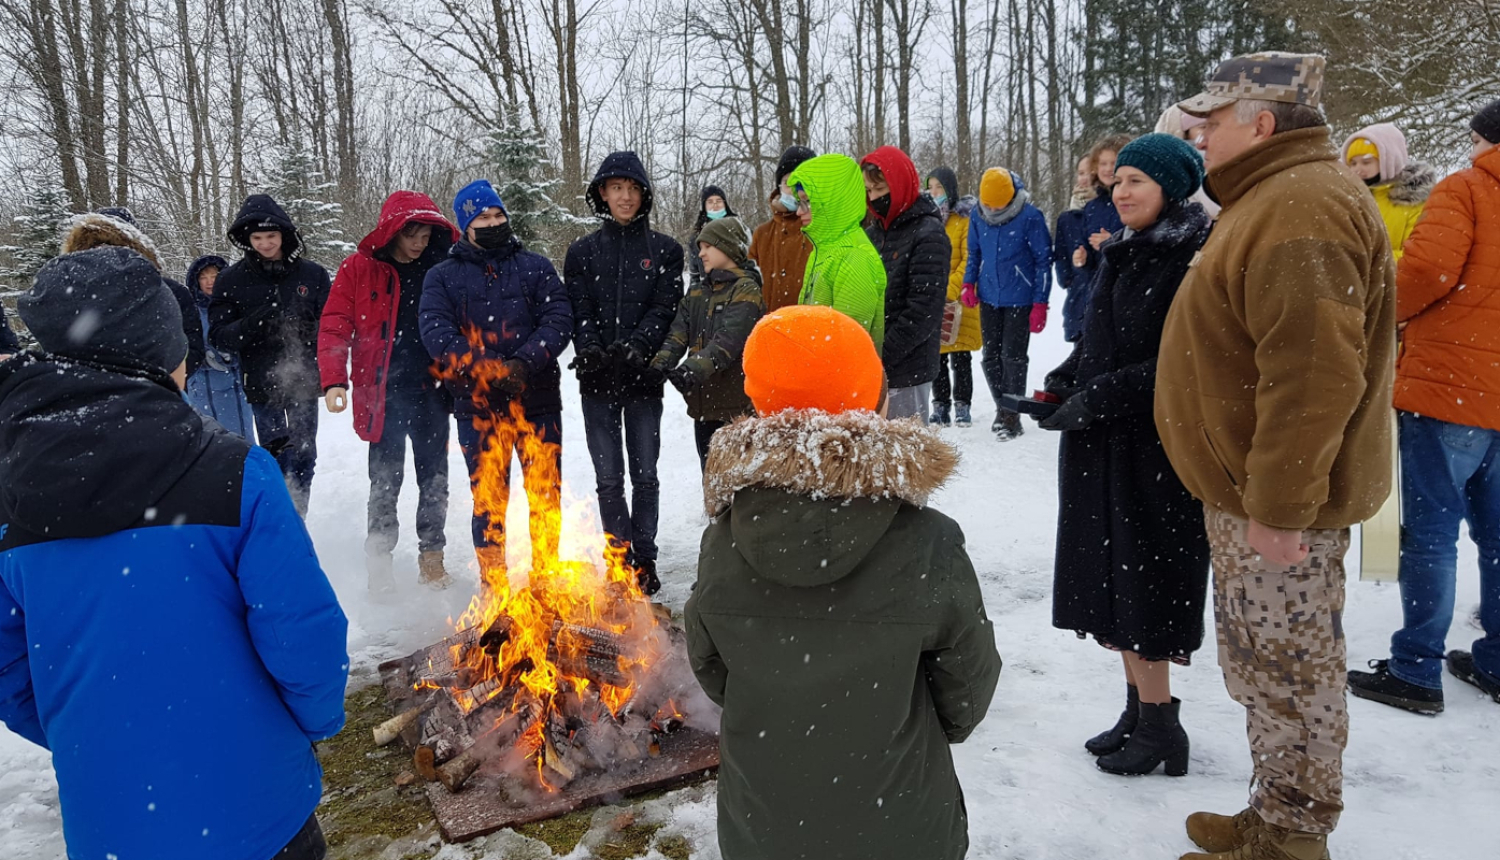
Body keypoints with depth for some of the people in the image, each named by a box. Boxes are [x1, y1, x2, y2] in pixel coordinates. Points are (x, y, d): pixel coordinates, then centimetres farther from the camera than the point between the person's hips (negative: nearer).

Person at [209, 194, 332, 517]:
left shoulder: (312, 274, 1)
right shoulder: (231, 280, 1)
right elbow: (218, 335, 0)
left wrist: (307, 332, -19)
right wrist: (251, 324, -19)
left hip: (304, 381, 1)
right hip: (261, 383, 0)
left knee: (303, 456, 5)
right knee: (274, 458, 4)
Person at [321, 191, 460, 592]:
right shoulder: (359, 268, -2)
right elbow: (334, 326, -5)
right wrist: (333, 381, -16)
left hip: (431, 392, 2)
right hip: (383, 392, -2)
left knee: (434, 477, 8)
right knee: (385, 480, 4)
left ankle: (431, 555, 21)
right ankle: (379, 557, 18)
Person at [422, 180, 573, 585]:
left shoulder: (536, 266, 8)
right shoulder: (443, 276, 7)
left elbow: (559, 320, -3)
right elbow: (435, 332, -7)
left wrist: (524, 362, -20)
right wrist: (486, 368, -23)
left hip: (537, 399, 0)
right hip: (477, 404, 0)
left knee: (546, 494, 5)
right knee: (488, 498, 6)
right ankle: (493, 585, 18)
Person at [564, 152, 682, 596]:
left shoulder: (664, 250, 7)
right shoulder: (582, 251, 10)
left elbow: (665, 307, -3)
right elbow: (578, 312, 2)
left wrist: (635, 346, -19)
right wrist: (590, 351, -17)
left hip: (643, 376, -1)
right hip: (597, 378, 1)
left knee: (644, 474, 3)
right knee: (608, 478, 4)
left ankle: (644, 559, 15)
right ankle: (621, 561, 15)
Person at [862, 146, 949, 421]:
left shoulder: (928, 235, -8)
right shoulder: (873, 233, 13)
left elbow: (924, 312, -15)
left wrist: (881, 356, -17)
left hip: (907, 370, -7)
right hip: (870, 367, 7)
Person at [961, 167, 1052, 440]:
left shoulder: (1030, 217, -14)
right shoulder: (977, 217, 0)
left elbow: (1043, 261, -8)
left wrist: (1040, 303, -10)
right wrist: (969, 284, 1)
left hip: (1020, 300, -5)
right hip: (988, 299, 5)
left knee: (1013, 356, -4)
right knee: (991, 356, 9)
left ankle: (1012, 416, 6)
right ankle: (1001, 408, 23)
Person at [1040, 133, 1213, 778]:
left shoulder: (1196, 258, -13)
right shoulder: (1120, 253, 13)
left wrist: (1097, 400, -20)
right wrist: (1061, 383, 3)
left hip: (1156, 450, -8)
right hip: (1101, 446, 8)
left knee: (1144, 586, 0)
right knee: (1112, 580, 12)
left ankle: (1160, 726, 15)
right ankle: (1138, 707, 26)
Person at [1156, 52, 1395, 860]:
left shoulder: (1302, 207, -19)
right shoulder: (1274, 198, 16)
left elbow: (1312, 376, -27)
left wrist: (1278, 506, -24)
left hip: (1277, 505, -11)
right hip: (1250, 491, 11)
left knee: (1287, 672, 3)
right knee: (1266, 666, 19)